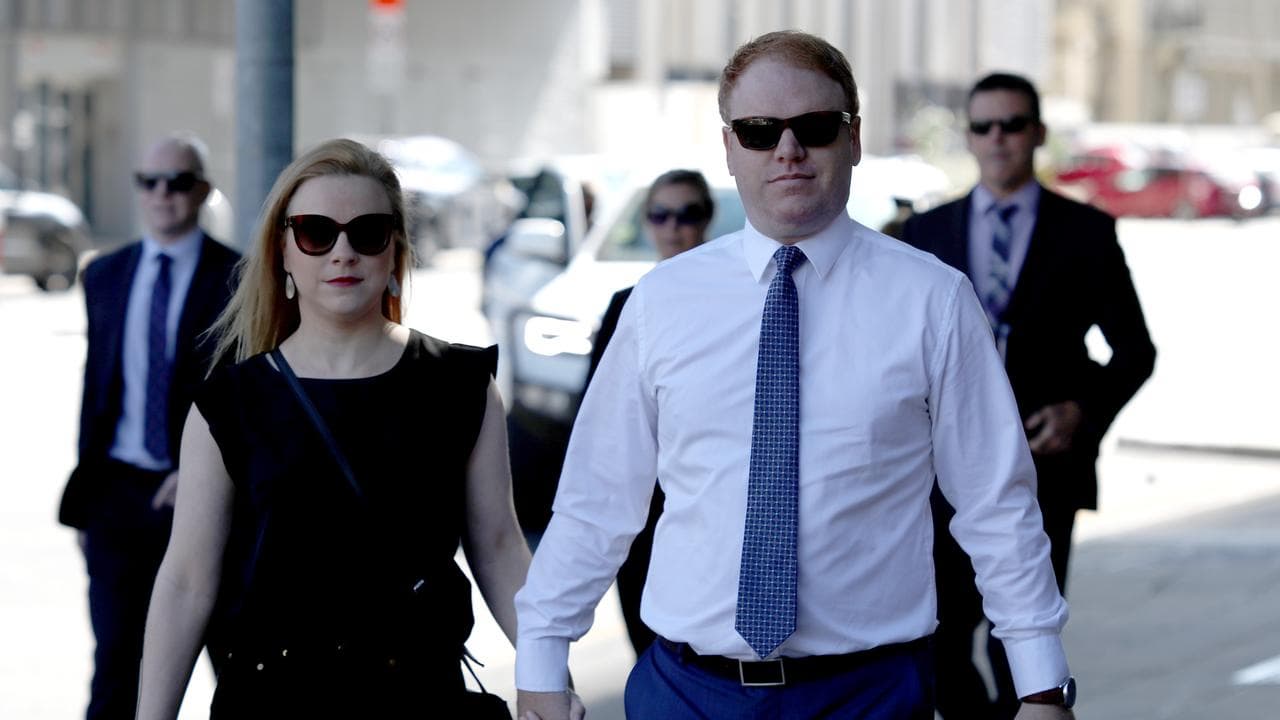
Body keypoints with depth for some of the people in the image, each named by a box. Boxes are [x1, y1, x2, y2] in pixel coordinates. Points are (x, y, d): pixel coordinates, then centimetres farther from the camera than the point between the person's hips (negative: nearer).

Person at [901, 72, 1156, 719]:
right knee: (939, 642, -1)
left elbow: (1135, 349, 6)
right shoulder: (927, 233, 10)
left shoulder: (1086, 232, 4)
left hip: (1043, 465, -2)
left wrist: (1084, 410, -10)